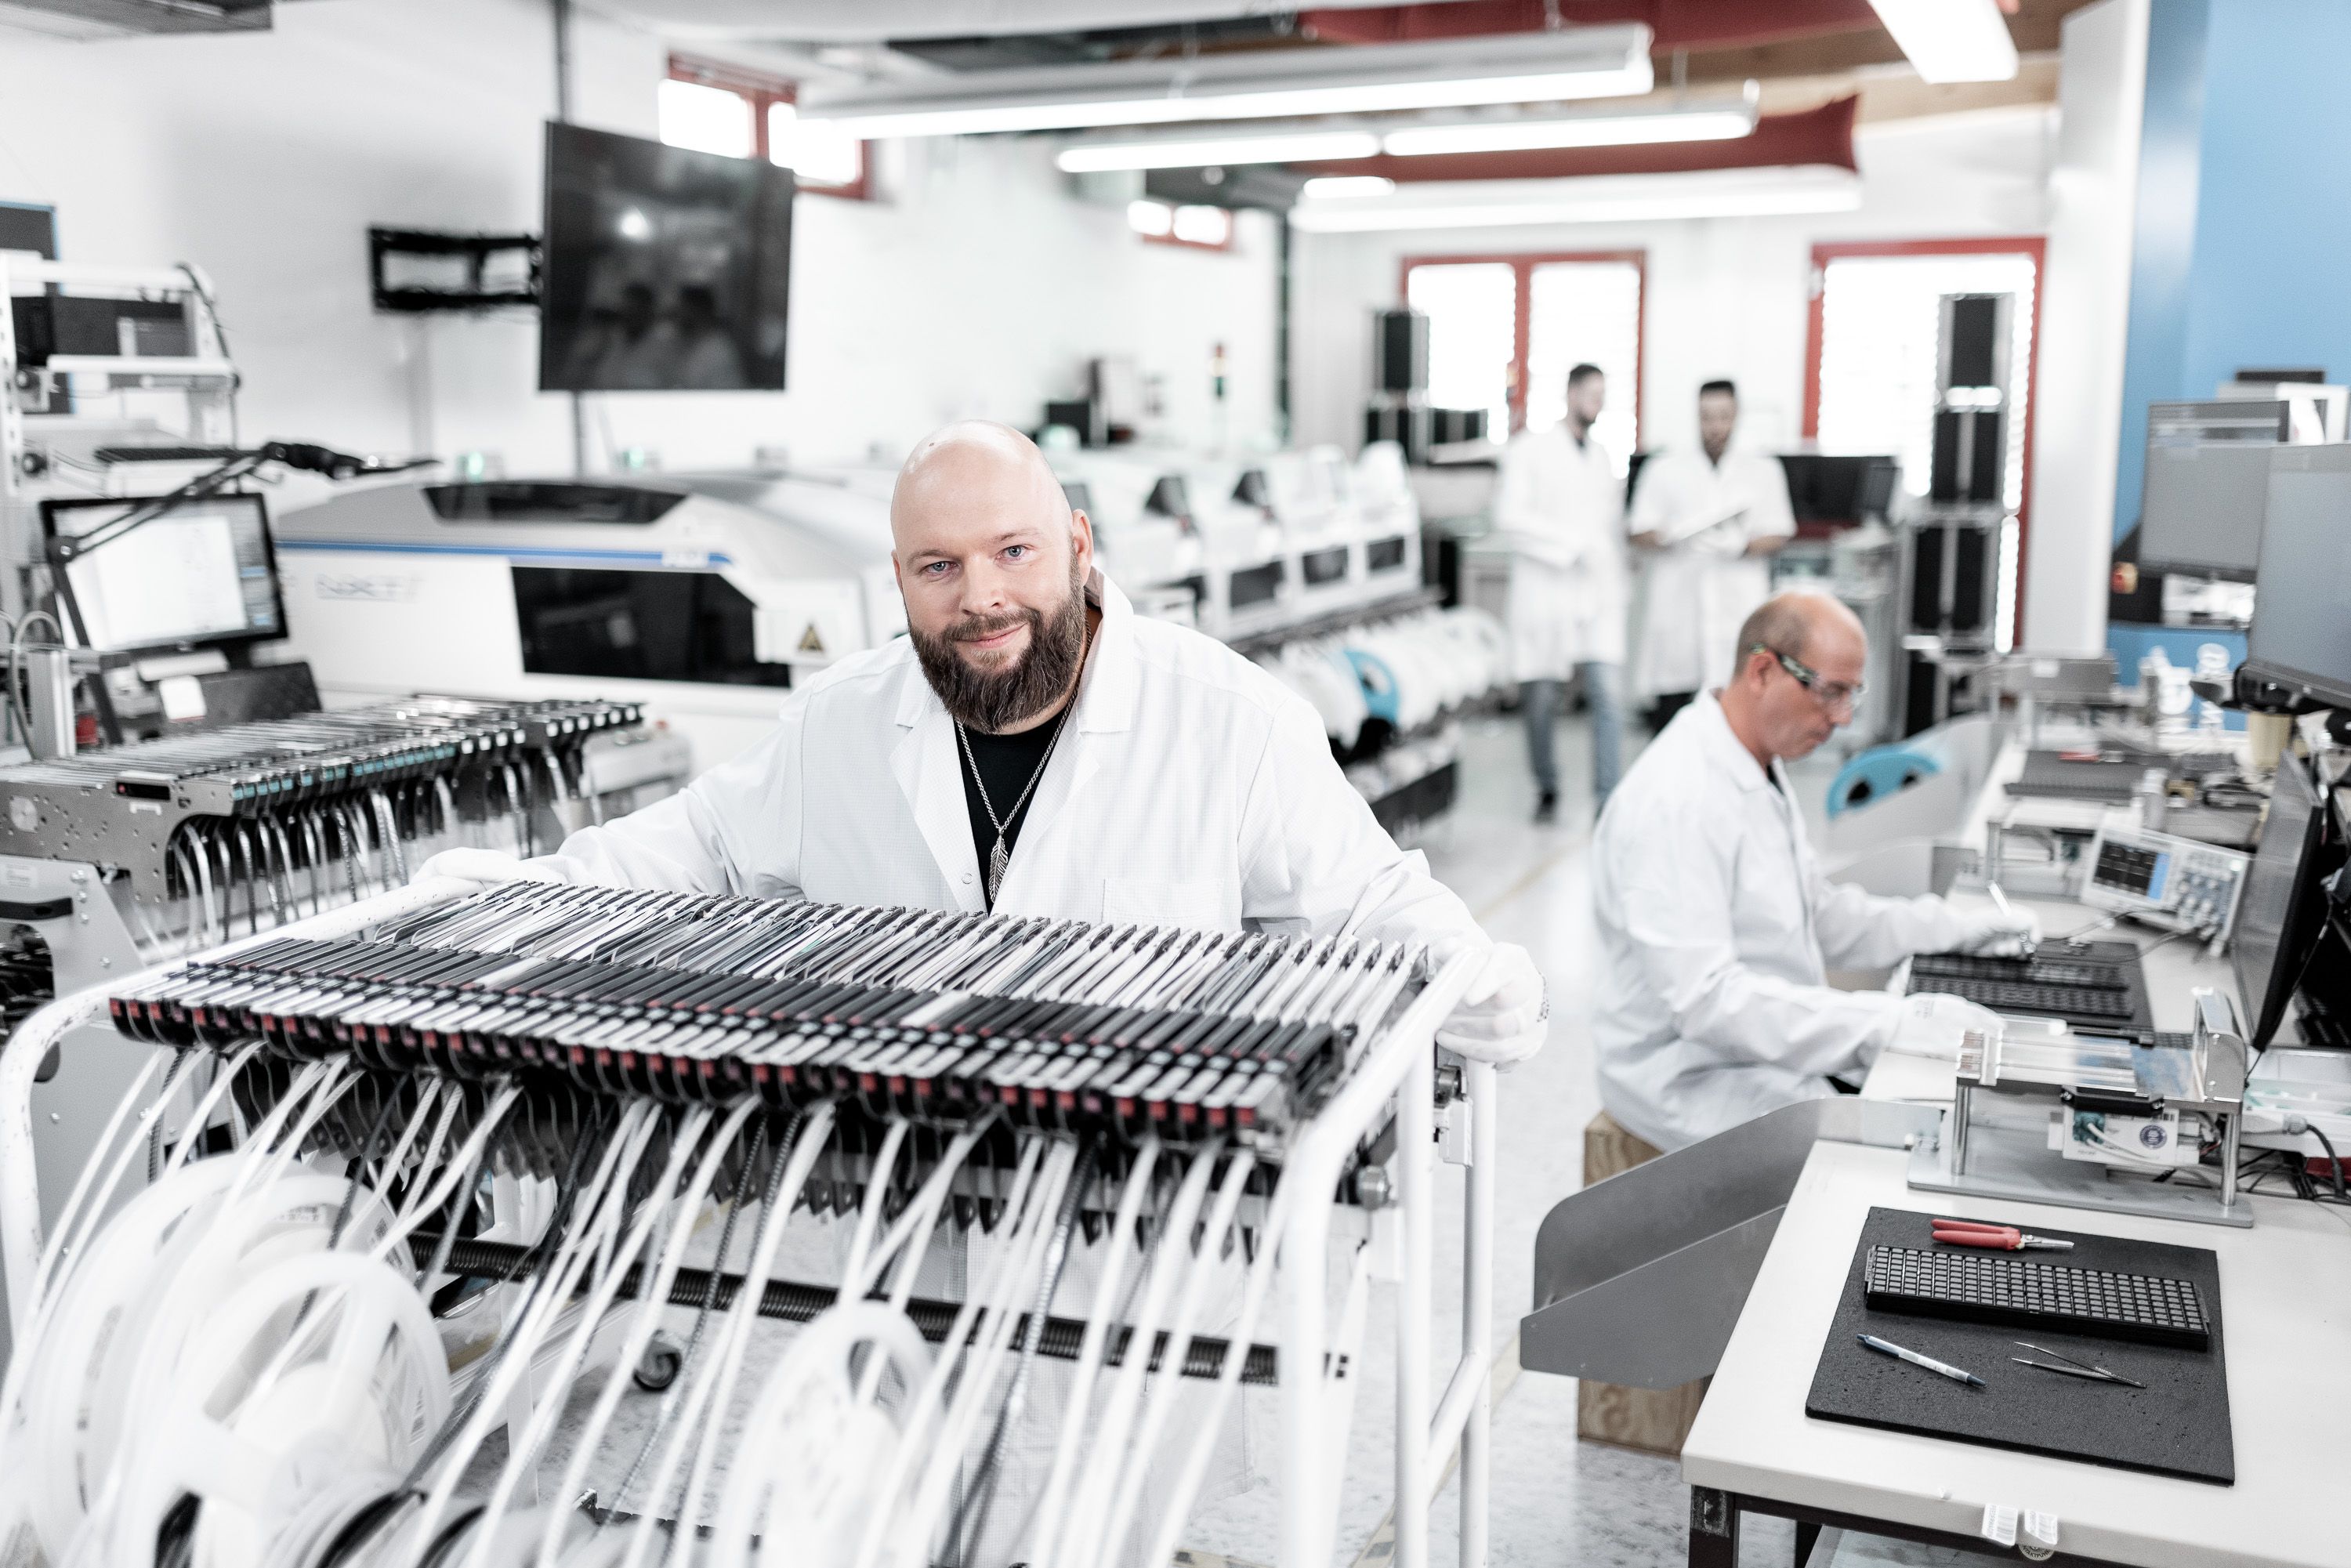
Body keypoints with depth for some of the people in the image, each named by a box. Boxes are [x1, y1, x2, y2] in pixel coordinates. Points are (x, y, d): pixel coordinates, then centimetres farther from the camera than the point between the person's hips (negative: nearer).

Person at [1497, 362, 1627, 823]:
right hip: (1544, 590, -3)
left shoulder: (1603, 458, 18)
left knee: (1609, 694, -10)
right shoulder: (1530, 449, 1)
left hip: (1598, 594, 4)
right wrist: (1570, 543, -13)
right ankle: (1547, 790, 22)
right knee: (1541, 700, 3)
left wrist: (1616, 589, 17)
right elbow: (1509, 515, -11)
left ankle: (1607, 800, -9)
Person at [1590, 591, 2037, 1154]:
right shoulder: (1677, 801, -23)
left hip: (1776, 1041, 10)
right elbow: (1706, 998, -29)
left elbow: (1820, 916, 20)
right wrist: (1887, 1021, -29)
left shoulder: (1761, 769, 10)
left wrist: (1958, 930, 9)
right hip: (1697, 1080, -10)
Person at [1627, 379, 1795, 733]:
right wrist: (1669, 538, -17)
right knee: (1668, 707, -2)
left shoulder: (1763, 471, 15)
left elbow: (1779, 533, 10)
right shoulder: (1664, 469, 13)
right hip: (1675, 606, 0)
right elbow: (1639, 534, 6)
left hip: (1739, 606, 0)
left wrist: (1744, 546, -12)